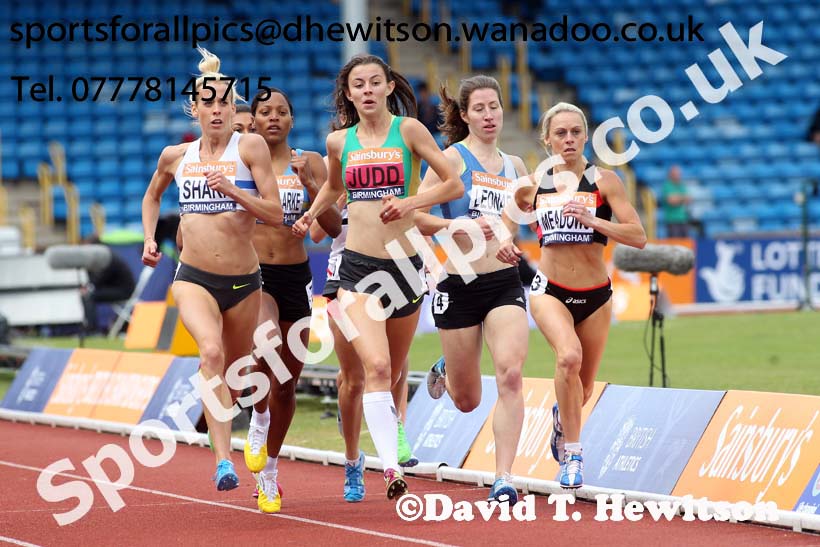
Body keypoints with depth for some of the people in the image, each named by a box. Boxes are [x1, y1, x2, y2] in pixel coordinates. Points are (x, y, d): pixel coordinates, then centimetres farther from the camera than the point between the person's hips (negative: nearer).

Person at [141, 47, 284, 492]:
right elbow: (152, 196, 26)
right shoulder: (175, 156, 5)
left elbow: (275, 214, -10)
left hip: (243, 282, 0)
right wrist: (149, 239, 12)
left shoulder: (250, 147, -5)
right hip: (193, 278, 0)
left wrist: (232, 189, -22)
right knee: (211, 352, -27)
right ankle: (223, 462, -34)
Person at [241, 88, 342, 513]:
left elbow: (333, 228, -4)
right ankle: (258, 423, -7)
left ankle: (270, 470, 26)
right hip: (252, 273, -3)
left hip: (295, 277, 3)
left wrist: (310, 185, -16)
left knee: (287, 381, 9)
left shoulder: (309, 163, 3)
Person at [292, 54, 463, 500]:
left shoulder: (408, 129, -2)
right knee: (376, 366, -21)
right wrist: (310, 215, 12)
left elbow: (454, 185, -2)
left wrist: (410, 203, -16)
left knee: (392, 374, 13)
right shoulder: (339, 141, 7)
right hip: (357, 267, 0)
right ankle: (391, 467, -30)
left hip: (404, 266, 0)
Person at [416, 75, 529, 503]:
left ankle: (504, 477, -17)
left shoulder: (514, 166, 11)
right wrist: (462, 226, -24)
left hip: (505, 284, 3)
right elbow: (414, 215, -12)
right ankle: (445, 371, 46)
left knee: (510, 375, -20)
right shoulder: (452, 159, -5)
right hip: (459, 286, -3)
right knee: (467, 401, 9)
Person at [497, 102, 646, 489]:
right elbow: (505, 220, 18)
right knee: (569, 356, -31)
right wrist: (502, 243, -5)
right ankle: (572, 452, -21)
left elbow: (638, 237, -12)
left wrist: (593, 221, -26)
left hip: (595, 295, 1)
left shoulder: (603, 181, -5)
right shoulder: (534, 184, 2)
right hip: (550, 290, -1)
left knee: (583, 390, 12)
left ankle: (561, 416, 50)